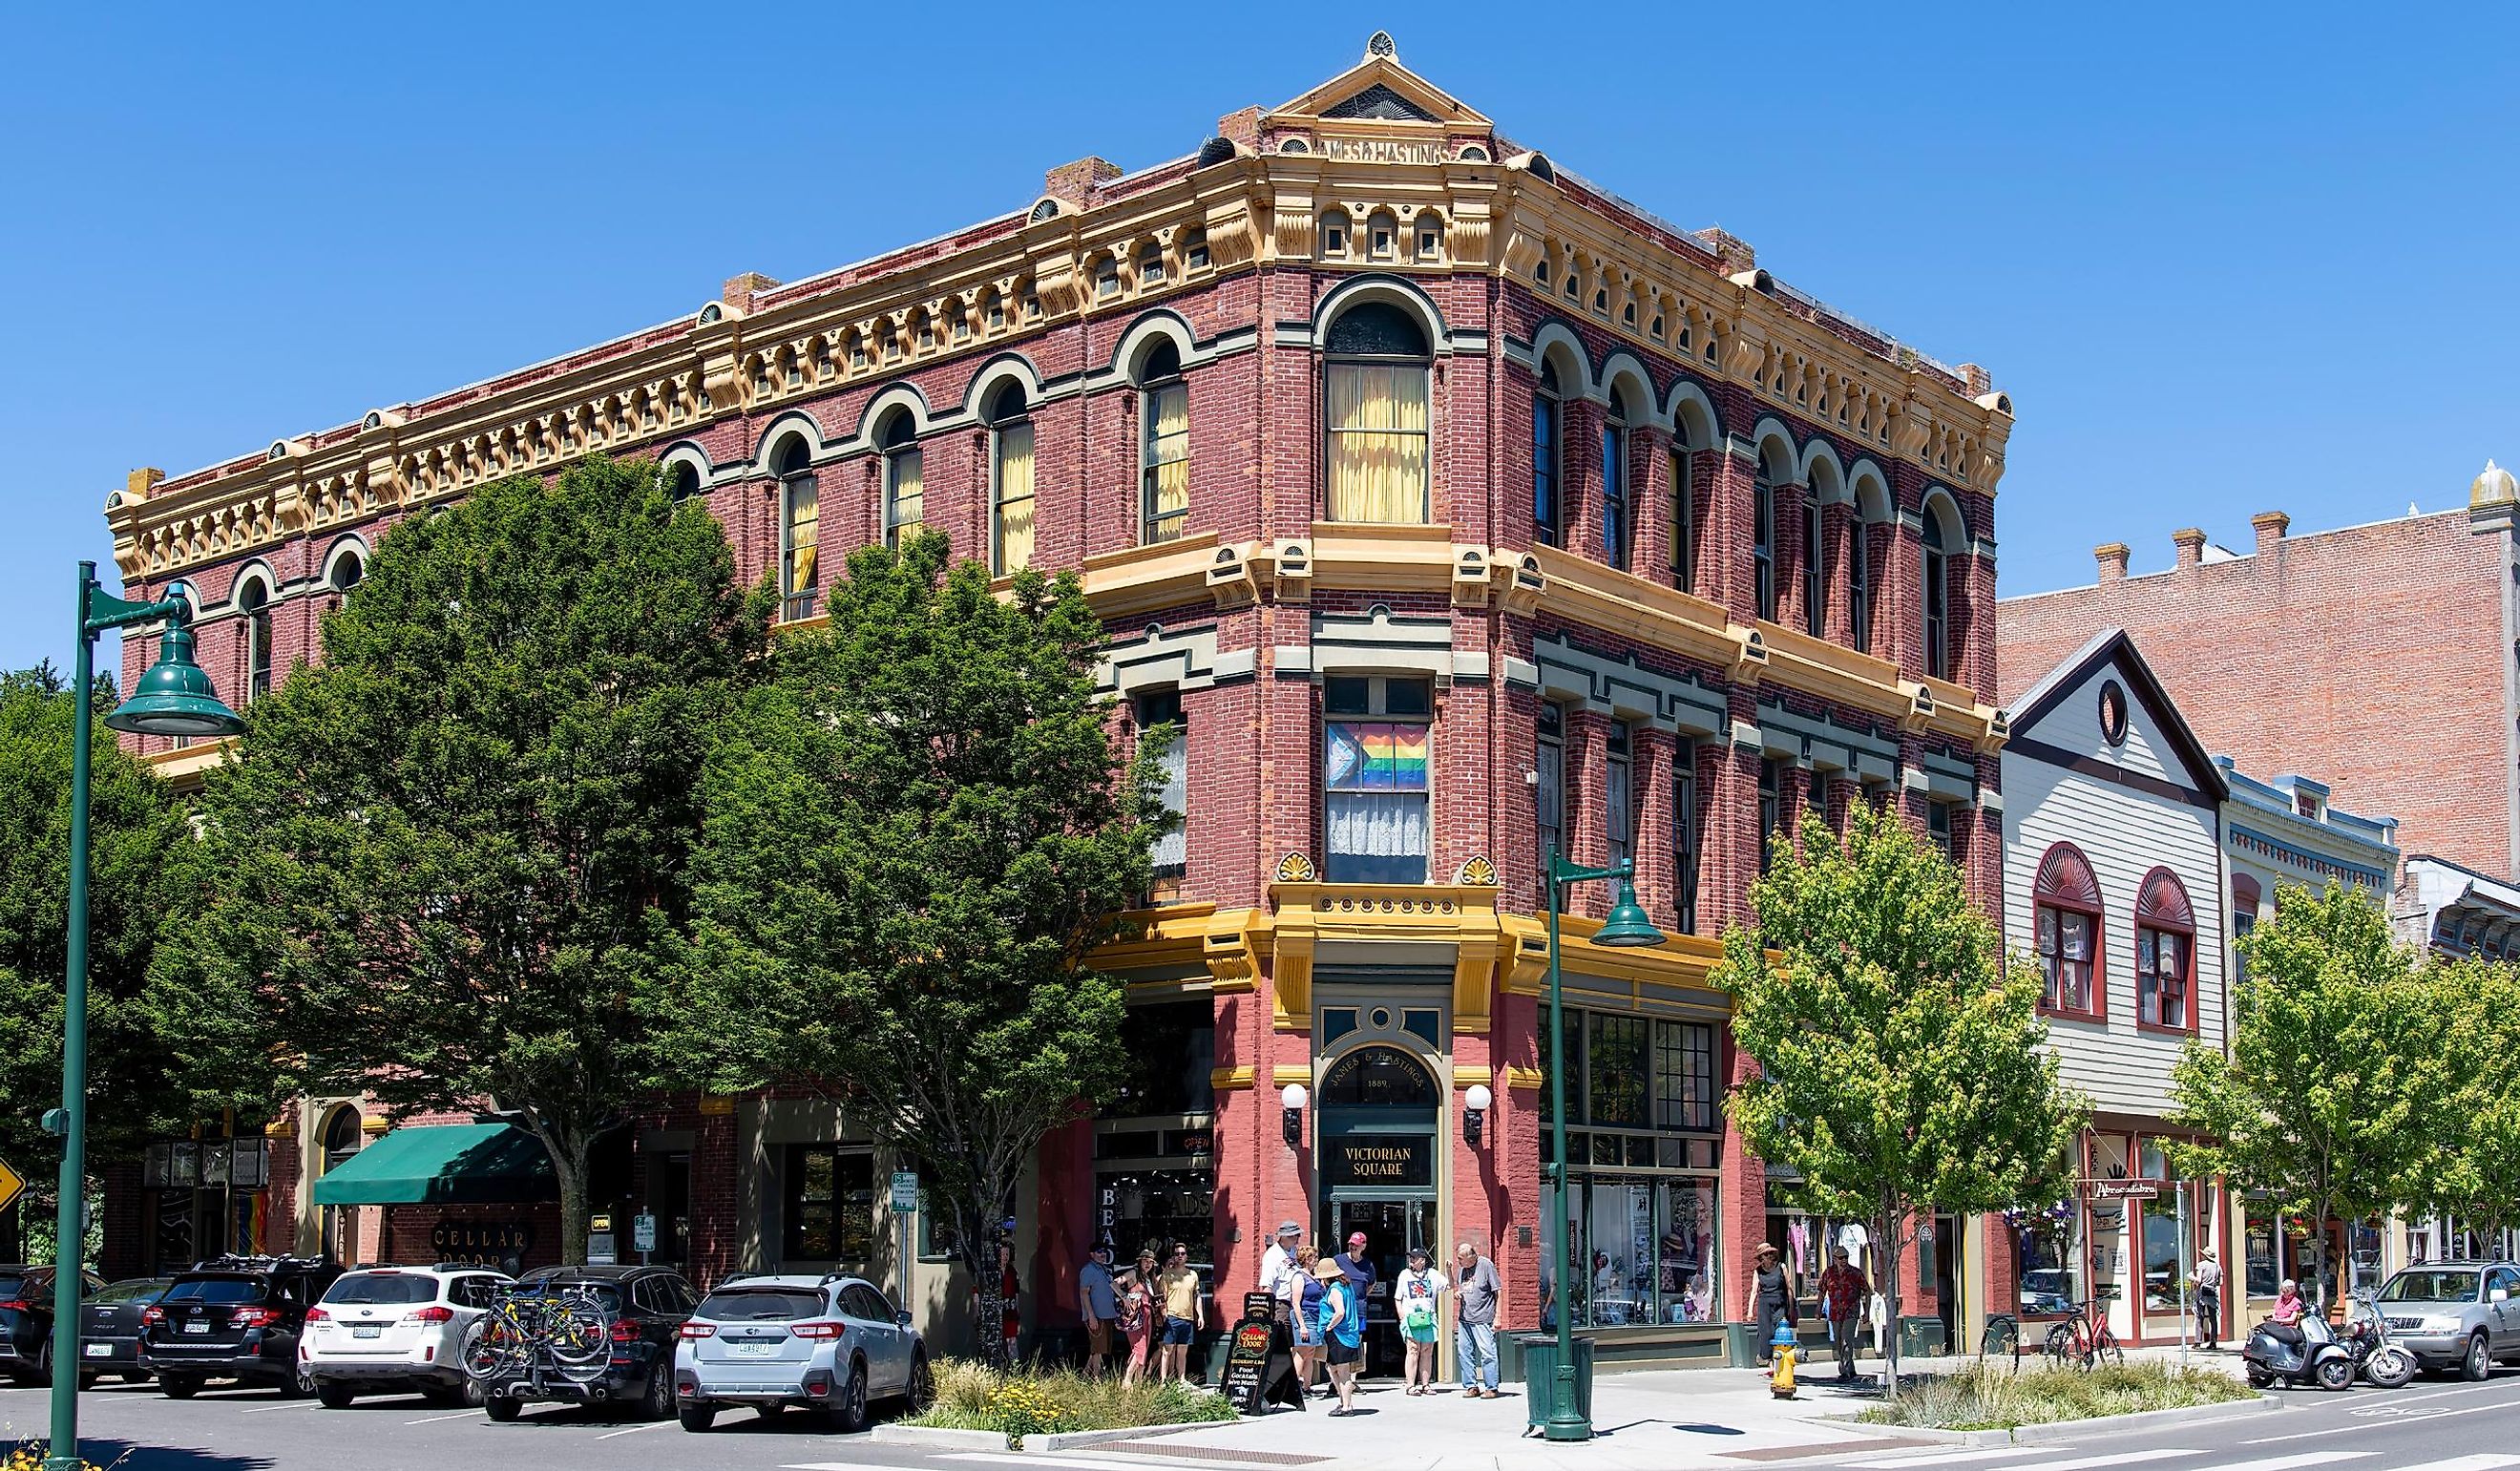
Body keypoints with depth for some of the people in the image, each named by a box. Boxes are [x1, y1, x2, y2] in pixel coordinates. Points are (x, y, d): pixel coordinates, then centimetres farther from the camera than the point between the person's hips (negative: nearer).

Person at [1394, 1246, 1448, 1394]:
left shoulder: (1433, 1274, 11)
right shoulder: (1405, 1274, 10)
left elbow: (1450, 1285, 11)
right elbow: (1398, 1298, 11)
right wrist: (1402, 1318, 1)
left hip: (1429, 1319, 2)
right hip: (1411, 1319, -2)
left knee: (1427, 1352, 4)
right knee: (1413, 1351, -9)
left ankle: (1426, 1384, 10)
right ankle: (1411, 1385, -9)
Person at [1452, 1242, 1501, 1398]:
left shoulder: (1486, 1265, -8)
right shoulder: (1461, 1268, 11)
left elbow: (1497, 1292, -7)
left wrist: (1497, 1317, -10)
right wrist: (1456, 1293, 3)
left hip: (1483, 1320, -7)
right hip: (1464, 1318, 7)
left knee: (1487, 1354, -5)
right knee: (1465, 1352, 7)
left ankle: (1491, 1388, 1)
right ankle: (1471, 1386, 15)